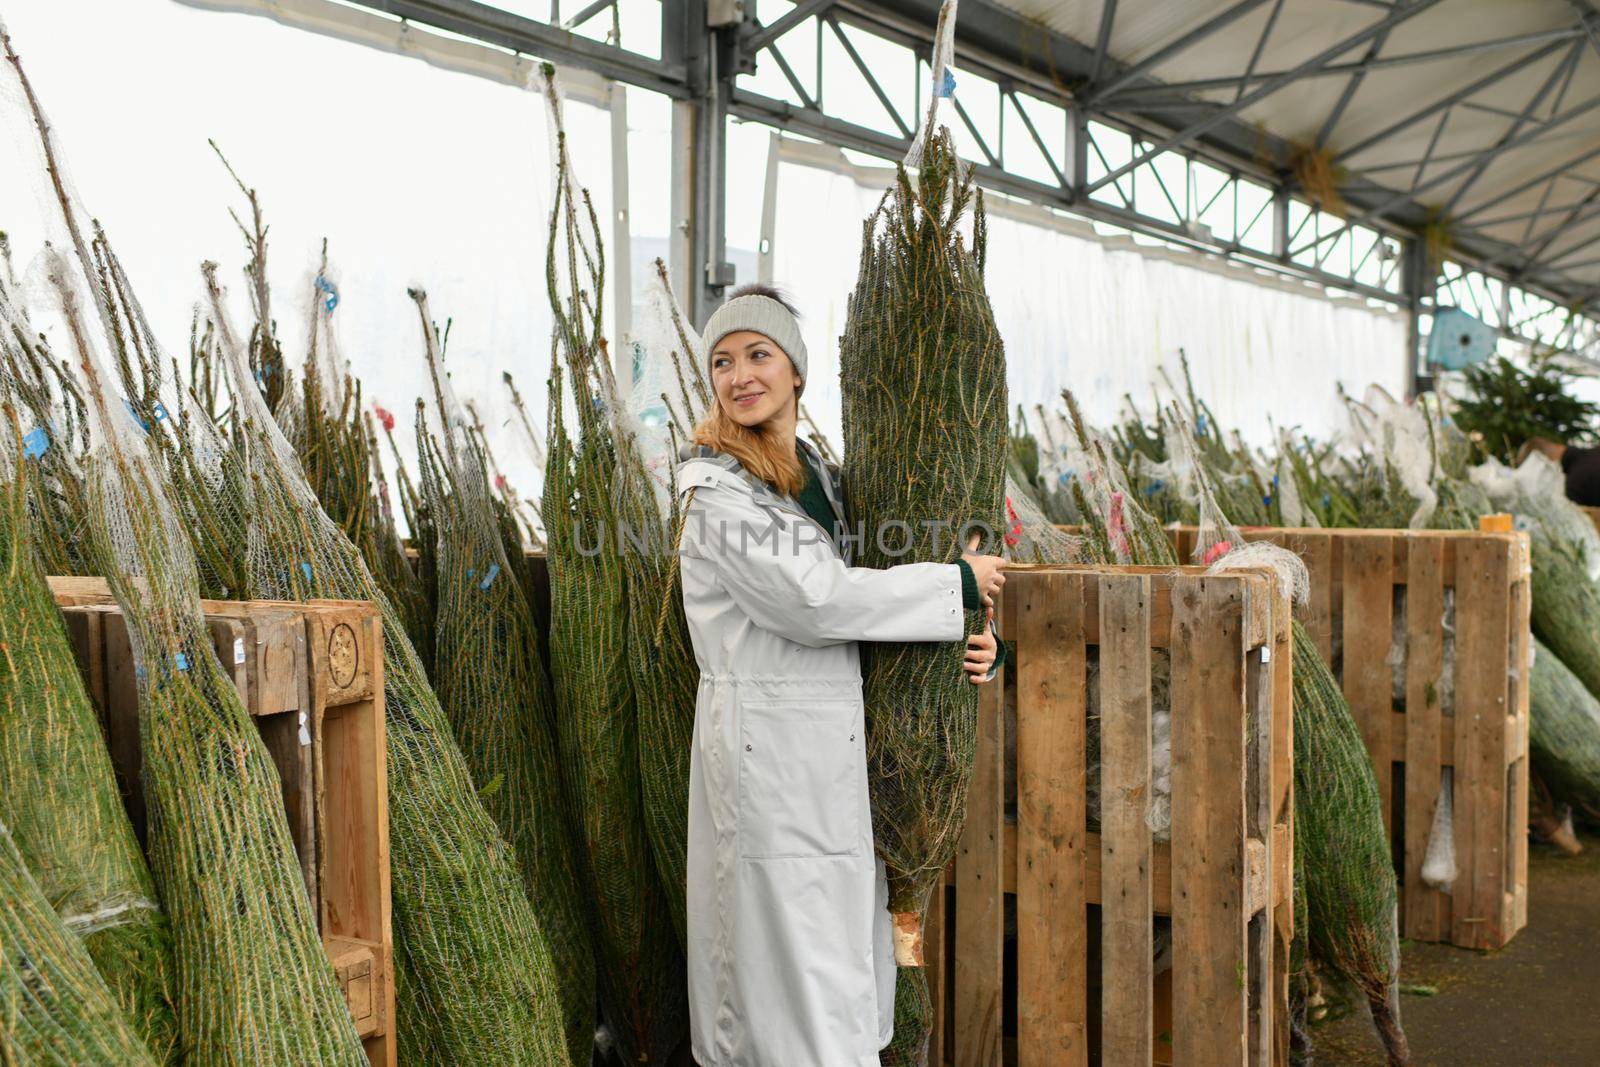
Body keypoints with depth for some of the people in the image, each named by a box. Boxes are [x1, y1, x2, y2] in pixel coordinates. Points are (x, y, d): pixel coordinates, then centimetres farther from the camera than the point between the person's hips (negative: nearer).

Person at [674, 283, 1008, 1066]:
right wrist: (960, 585, -13)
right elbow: (815, 600, -20)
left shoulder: (818, 473, 12)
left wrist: (970, 640, 0)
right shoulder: (718, 489, -12)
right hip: (765, 733, -8)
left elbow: (856, 590, 18)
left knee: (850, 936, 14)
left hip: (837, 737, 8)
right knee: (790, 940, -1)